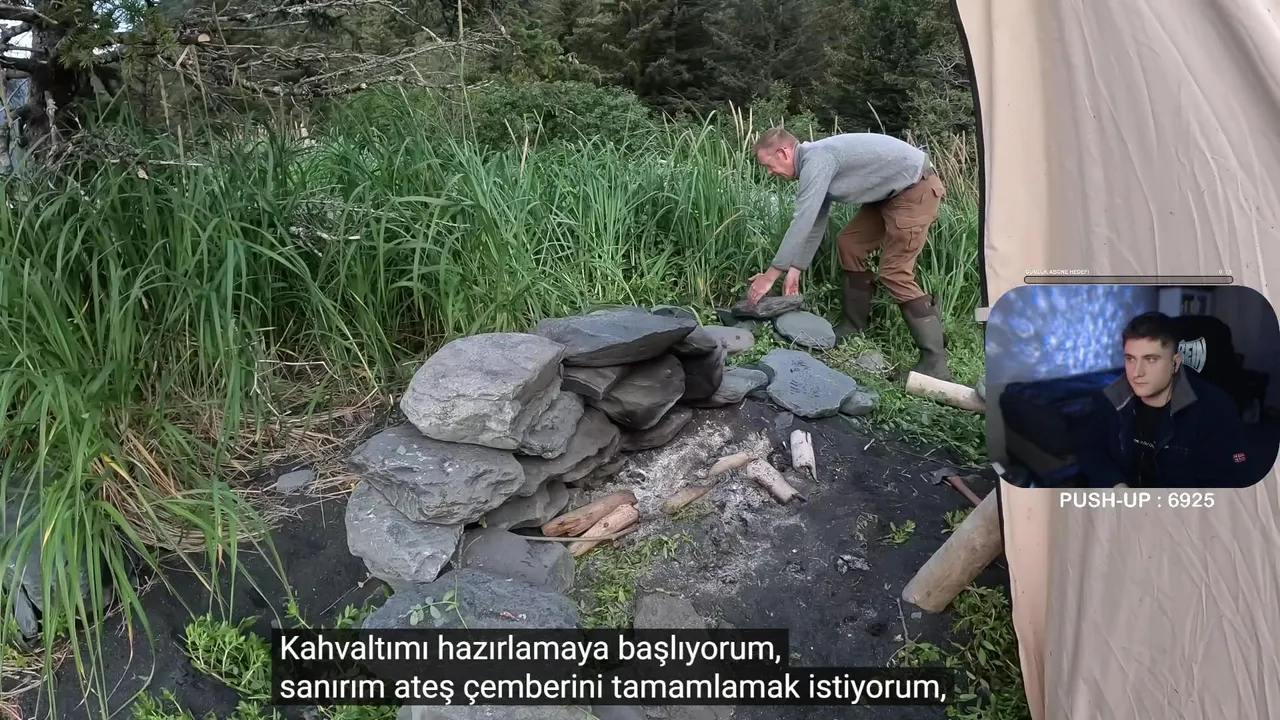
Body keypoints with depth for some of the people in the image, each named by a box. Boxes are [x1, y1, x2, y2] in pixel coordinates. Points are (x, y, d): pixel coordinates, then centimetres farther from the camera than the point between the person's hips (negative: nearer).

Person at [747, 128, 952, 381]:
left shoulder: (816, 160, -21)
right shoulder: (814, 163, 10)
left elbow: (802, 223, -25)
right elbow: (815, 224, 15)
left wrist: (770, 275, -22)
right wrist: (795, 270, 12)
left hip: (916, 189, -10)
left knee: (894, 272, -14)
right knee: (849, 244, 13)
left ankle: (934, 361, -11)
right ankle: (855, 325, 24)